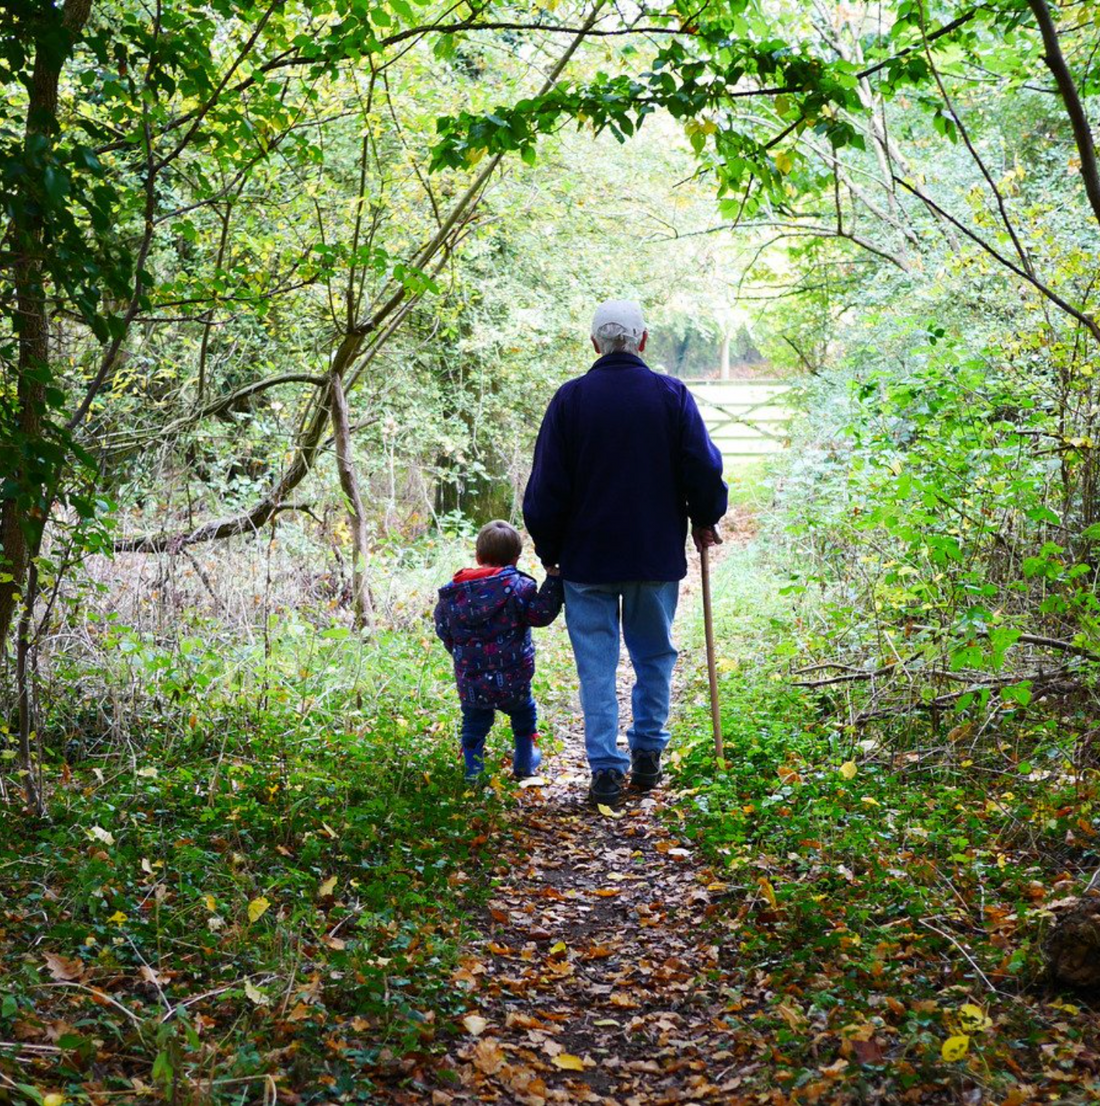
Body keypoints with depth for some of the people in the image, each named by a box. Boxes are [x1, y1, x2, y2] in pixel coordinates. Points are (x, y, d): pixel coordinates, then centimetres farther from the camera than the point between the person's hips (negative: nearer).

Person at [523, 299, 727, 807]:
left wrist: (548, 550, 8)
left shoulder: (570, 398, -4)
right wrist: (704, 520, 15)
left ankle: (605, 768, 2)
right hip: (657, 555, 1)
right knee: (654, 656, 16)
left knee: (597, 664, 5)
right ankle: (647, 754, 19)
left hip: (587, 557, -1)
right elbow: (705, 468, -3)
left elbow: (546, 485, -3)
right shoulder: (671, 395, -3)